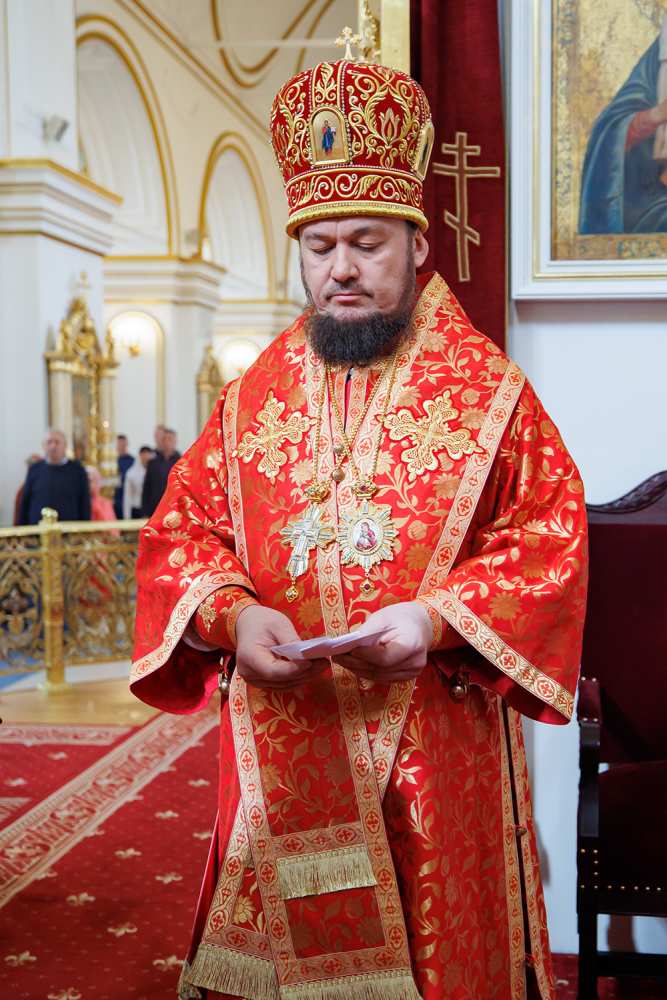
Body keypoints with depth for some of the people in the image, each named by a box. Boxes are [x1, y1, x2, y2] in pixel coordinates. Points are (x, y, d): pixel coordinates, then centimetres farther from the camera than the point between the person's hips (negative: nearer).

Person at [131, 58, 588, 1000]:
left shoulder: (488, 389, -2)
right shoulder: (253, 395, 7)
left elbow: (552, 541, -6)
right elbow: (180, 530, 7)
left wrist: (437, 619, -20)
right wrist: (233, 615, -12)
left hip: (436, 748, -2)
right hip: (281, 749, 3)